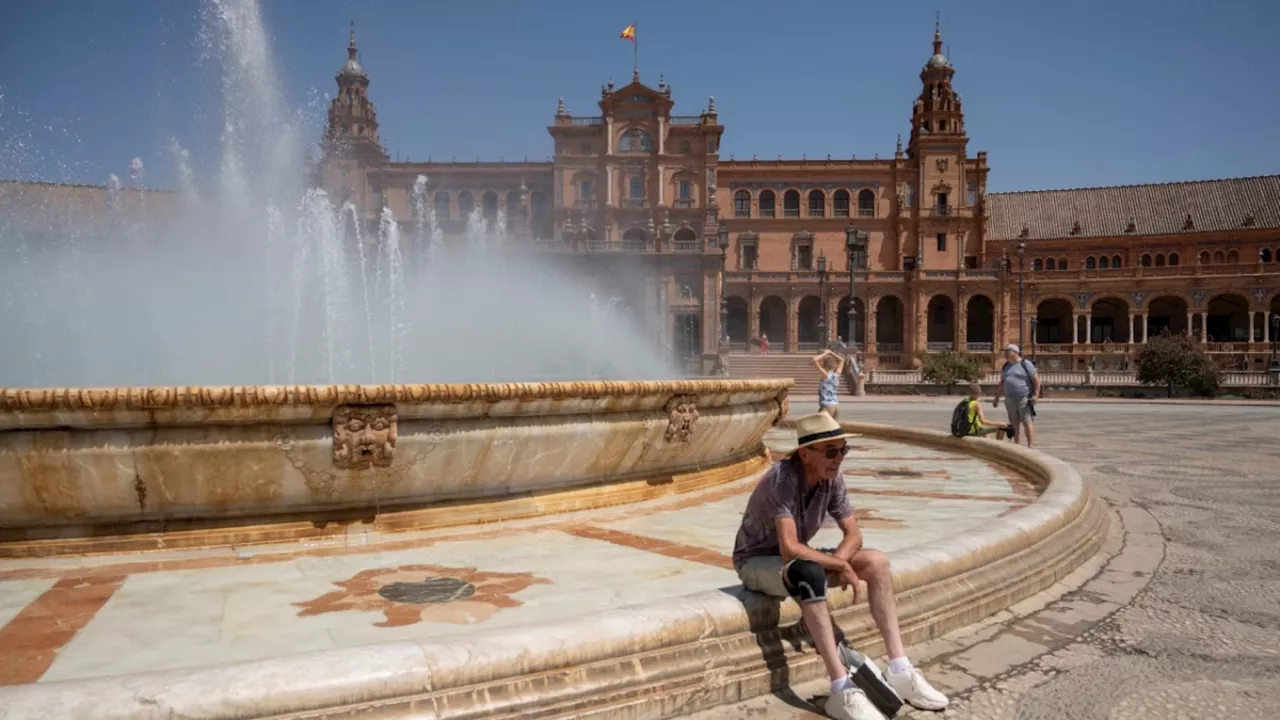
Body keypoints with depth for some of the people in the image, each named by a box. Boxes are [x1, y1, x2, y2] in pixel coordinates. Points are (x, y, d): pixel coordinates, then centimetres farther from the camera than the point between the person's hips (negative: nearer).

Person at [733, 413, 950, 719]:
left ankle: (899, 671, -7)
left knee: (876, 562, -8)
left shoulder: (832, 478, -9)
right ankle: (842, 691, -34)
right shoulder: (782, 478, -30)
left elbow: (853, 534, -3)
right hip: (757, 561, -7)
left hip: (798, 559, 7)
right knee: (810, 573, -38)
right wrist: (839, 565, -26)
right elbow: (790, 549, -37)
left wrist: (834, 563, -22)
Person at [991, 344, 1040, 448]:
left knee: (1027, 422, -9)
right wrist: (997, 398, 19)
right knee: (1014, 424, 8)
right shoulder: (1006, 366, 16)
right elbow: (1002, 383, 22)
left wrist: (1036, 395, -16)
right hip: (1010, 399, 6)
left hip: (1024, 399, -6)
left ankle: (1030, 446, -10)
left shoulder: (1026, 364, -4)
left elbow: (1036, 380, -7)